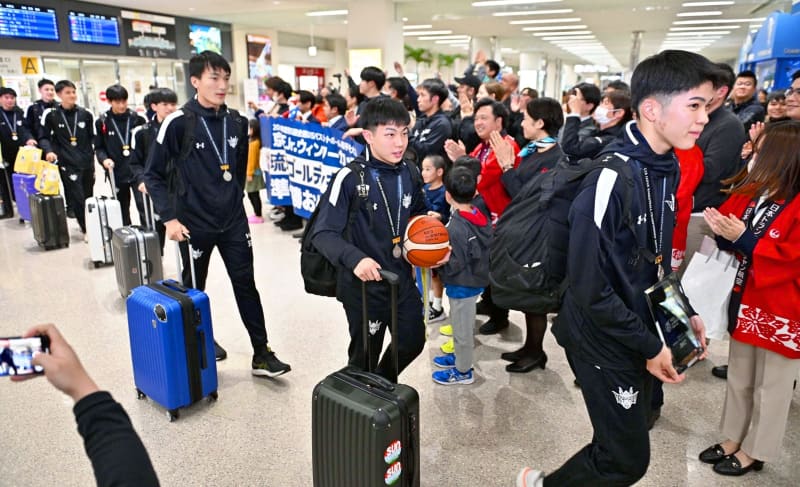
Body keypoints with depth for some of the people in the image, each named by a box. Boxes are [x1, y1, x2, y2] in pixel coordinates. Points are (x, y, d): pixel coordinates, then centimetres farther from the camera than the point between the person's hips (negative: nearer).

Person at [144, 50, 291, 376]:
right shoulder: (178, 123, -12)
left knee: (246, 284, 4)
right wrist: (169, 218, -13)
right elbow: (153, 174, -8)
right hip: (194, 223, -3)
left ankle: (262, 354, 10)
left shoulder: (237, 122, 2)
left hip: (233, 221, 4)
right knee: (194, 288, 14)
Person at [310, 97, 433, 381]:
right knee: (365, 354, 14)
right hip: (363, 284, -5)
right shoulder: (350, 178, -19)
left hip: (402, 278, 6)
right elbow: (323, 233, -22)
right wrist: (355, 258, -37)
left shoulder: (410, 174, -1)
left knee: (413, 341, 20)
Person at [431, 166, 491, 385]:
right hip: (476, 279, 9)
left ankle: (463, 371, 25)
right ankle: (460, 356, 43)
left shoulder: (456, 227, -27)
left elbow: (455, 265, -25)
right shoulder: (481, 217, -1)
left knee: (462, 328, 9)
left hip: (462, 285, -9)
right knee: (460, 324, 26)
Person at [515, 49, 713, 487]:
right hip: (604, 340, -8)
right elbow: (589, 288, -25)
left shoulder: (667, 167, 3)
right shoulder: (612, 179, -26)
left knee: (625, 444, 22)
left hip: (640, 328, 9)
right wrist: (650, 346, -17)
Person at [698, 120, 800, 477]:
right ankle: (733, 440, 34)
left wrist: (743, 239, -25)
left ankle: (754, 451, 25)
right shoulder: (752, 194, 4)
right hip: (745, 302, 7)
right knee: (739, 378, 19)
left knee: (770, 387, 11)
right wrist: (723, 231, -13)